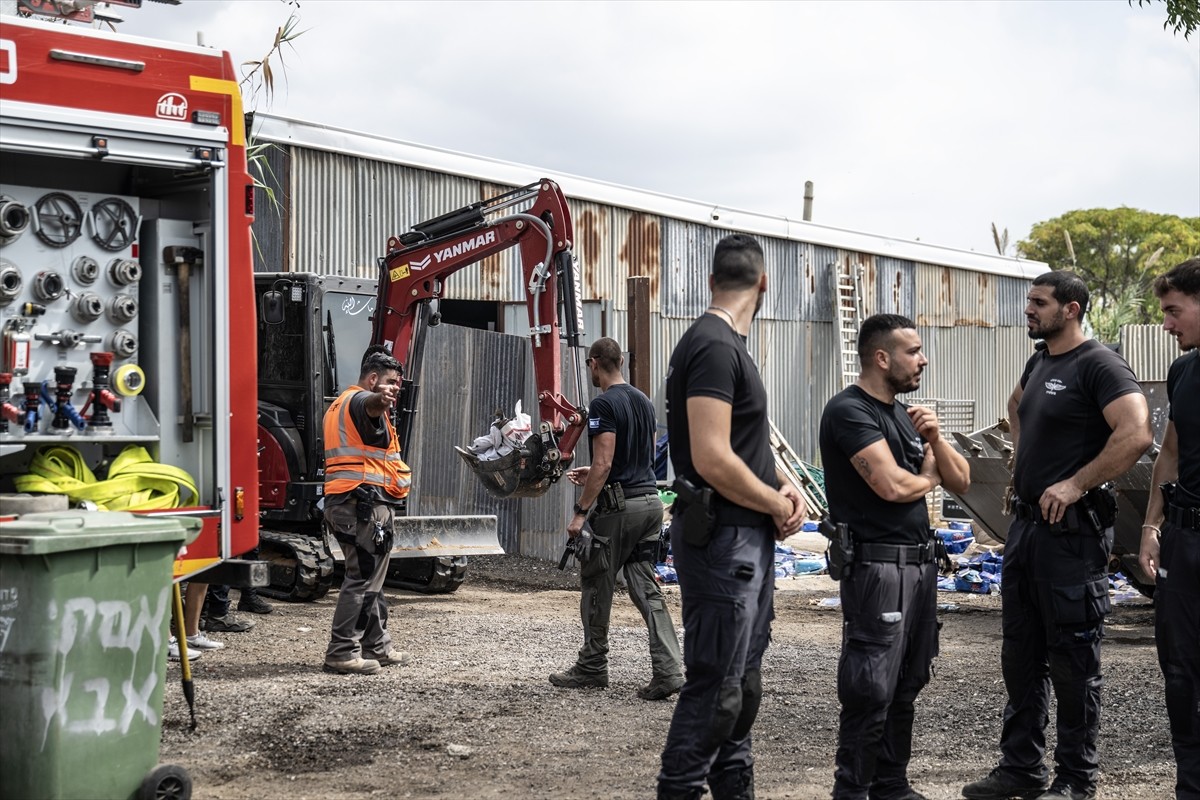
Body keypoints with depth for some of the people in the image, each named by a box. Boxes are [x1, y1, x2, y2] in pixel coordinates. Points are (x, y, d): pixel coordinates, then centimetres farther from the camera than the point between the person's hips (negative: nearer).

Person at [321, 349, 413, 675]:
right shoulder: (360, 400, -10)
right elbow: (370, 404, -36)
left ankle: (377, 646, 28)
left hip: (342, 501, 11)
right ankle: (341, 653, -11)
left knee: (370, 576, 19)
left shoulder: (340, 405, 23)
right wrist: (380, 399, -58)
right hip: (366, 503, -11)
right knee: (363, 578, -10)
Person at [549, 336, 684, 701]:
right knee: (646, 588, 5)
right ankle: (669, 669, -7)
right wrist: (592, 475, 29)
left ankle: (592, 667, 17)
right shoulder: (644, 402, 14)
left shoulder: (604, 404, -13)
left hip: (618, 506, -8)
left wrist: (580, 512, -15)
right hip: (650, 500, 8)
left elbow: (604, 463, -19)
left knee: (596, 587, 7)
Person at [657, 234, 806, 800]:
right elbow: (712, 460, -25)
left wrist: (781, 484, 5)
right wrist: (780, 504, -11)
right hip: (723, 538, -10)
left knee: (744, 681, 17)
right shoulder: (714, 346, -17)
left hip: (749, 540, 10)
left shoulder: (727, 344, 15)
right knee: (715, 689, -6)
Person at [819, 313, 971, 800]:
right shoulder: (850, 411, -10)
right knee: (871, 692, -7)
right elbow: (892, 486, -20)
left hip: (920, 560, 9)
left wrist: (935, 439, -2)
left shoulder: (904, 414, 16)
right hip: (877, 564, -9)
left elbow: (960, 481, 16)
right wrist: (929, 477, 1)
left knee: (905, 686, 12)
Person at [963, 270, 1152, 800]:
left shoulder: (1097, 364, -13)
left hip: (1072, 531, -9)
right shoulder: (1039, 361, 14)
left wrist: (1074, 485, -23)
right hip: (1026, 523, 9)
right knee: (1020, 653, 13)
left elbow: (1136, 434, -26)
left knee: (1072, 658, -1)